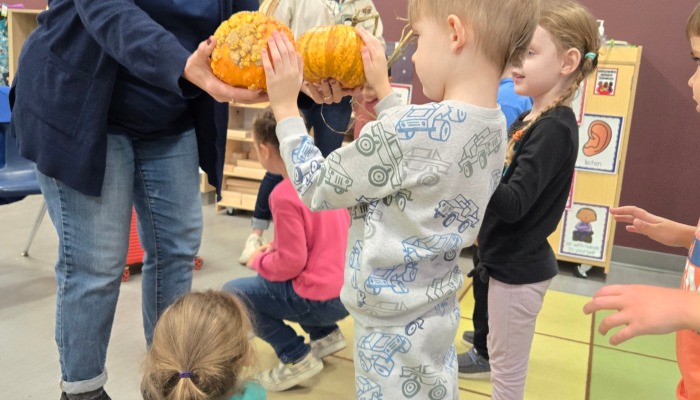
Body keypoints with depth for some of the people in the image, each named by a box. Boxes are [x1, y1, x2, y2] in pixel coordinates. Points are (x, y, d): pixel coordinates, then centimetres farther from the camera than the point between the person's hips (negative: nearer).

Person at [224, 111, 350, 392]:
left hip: (321, 299, -8)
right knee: (269, 277, 28)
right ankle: (325, 334, 21)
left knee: (232, 293, 2)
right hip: (347, 289, 9)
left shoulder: (284, 195, -21)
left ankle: (297, 358, 1)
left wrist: (258, 259, 1)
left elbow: (291, 263, -19)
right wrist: (279, 246, 13)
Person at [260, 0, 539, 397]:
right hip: (436, 314, 8)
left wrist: (285, 107, -5)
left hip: (393, 329, -8)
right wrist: (382, 89, 16)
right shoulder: (494, 125, -3)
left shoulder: (406, 131, -28)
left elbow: (317, 188, -14)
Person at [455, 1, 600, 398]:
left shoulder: (555, 128, -21)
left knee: (507, 367, 7)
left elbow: (513, 204, -28)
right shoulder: (531, 119, 6)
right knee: (502, 357, 23)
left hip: (520, 267, -9)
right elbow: (497, 179, 11)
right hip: (510, 259, 9)